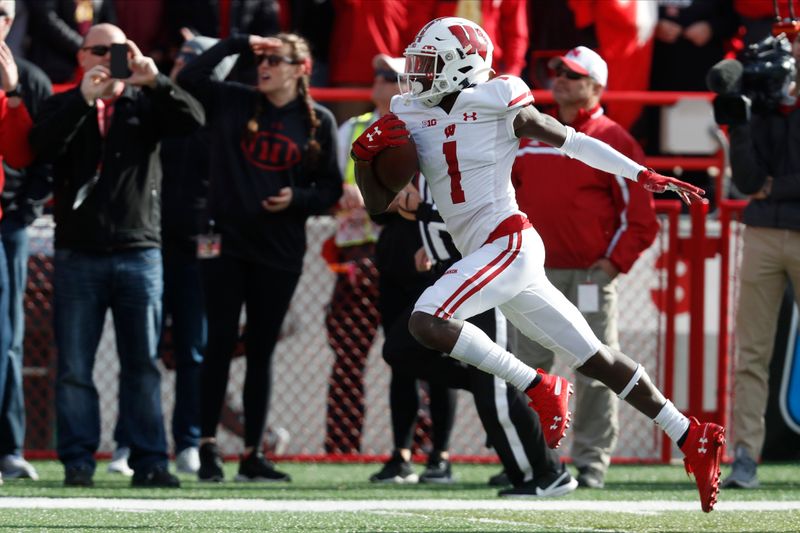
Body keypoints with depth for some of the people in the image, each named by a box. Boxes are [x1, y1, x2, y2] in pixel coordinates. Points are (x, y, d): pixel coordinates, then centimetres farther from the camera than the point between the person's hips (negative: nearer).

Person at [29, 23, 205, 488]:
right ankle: (78, 462, 2)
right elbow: (44, 146, -11)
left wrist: (155, 81, -23)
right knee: (75, 367, -2)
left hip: (139, 252, 0)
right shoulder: (64, 106, 9)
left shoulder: (145, 103, 9)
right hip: (79, 254, 0)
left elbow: (193, 119, -9)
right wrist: (84, 99, -21)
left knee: (144, 364, 1)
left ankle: (150, 462, 4)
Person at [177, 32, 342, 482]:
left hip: (279, 252, 1)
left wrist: (297, 199, -14)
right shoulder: (233, 103, 4)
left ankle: (254, 454, 11)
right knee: (220, 343, -3)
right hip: (227, 242, -1)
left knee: (261, 351, 6)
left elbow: (331, 189, 5)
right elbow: (189, 77, -8)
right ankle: (208, 447, -1)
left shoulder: (319, 122, 3)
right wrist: (238, 43, -10)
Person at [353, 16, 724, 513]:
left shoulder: (498, 107, -5)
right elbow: (380, 203, 15)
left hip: (509, 243, -7)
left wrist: (646, 176, -3)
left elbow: (575, 142, 0)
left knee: (427, 321, -23)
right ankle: (693, 438, 16)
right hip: (489, 254, 7)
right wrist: (366, 159, -4)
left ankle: (539, 388, -14)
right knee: (595, 358, 10)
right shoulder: (412, 119, 12)